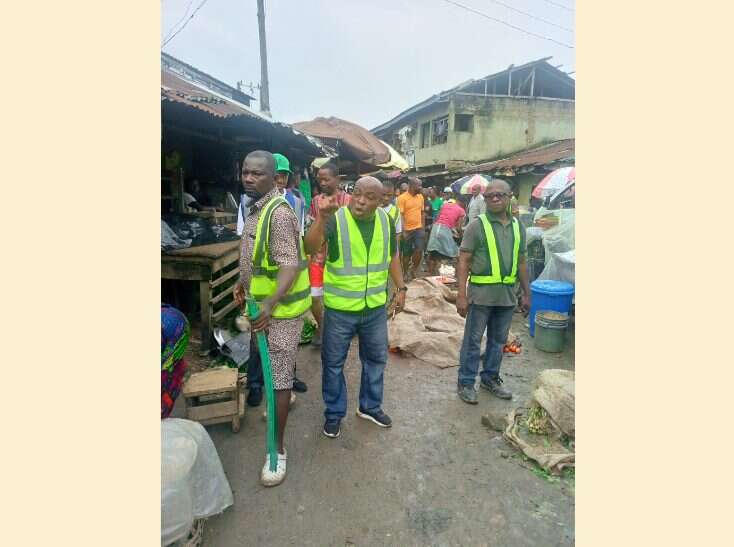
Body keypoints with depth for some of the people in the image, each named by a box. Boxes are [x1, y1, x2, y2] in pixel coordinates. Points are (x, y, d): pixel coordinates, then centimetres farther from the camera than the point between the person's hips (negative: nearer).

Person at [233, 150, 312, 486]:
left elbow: (290, 264, -31)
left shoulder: (279, 213, -23)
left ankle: (278, 449, 10)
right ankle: (284, 399, 56)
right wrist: (245, 283, 19)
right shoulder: (256, 208, 8)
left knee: (278, 376, -3)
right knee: (271, 363, 29)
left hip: (281, 307, -10)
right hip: (262, 303, 10)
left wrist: (271, 304, -43)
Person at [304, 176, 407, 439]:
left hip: (376, 308, 4)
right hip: (340, 309, -4)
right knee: (333, 363, 12)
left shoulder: (386, 221, -2)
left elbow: (392, 256, 11)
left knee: (376, 359, 20)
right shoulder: (335, 219, -16)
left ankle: (370, 406, 43)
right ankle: (334, 413, 34)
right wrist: (322, 217, -45)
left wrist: (401, 288, 10)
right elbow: (310, 248, -31)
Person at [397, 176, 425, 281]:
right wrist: (403, 231, -17)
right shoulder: (402, 198, -9)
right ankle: (406, 273, 21)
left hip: (418, 228, 4)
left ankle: (413, 269, 16)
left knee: (419, 250, -6)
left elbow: (422, 213, 14)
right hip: (407, 230, -4)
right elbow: (400, 215, -12)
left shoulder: (420, 197, 8)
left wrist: (423, 228, 10)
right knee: (407, 254, 6)